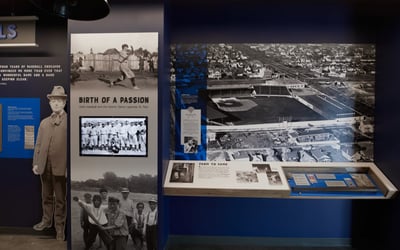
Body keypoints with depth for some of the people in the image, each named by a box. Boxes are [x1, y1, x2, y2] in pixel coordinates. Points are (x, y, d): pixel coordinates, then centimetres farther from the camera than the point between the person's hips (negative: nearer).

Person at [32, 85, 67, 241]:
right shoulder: (44, 122, 13)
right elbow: (38, 144, 12)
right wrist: (35, 163, 4)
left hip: (60, 166, -5)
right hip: (45, 166, 5)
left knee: (60, 199, 7)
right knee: (46, 196, 19)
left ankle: (60, 227, 20)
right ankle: (46, 220, 36)